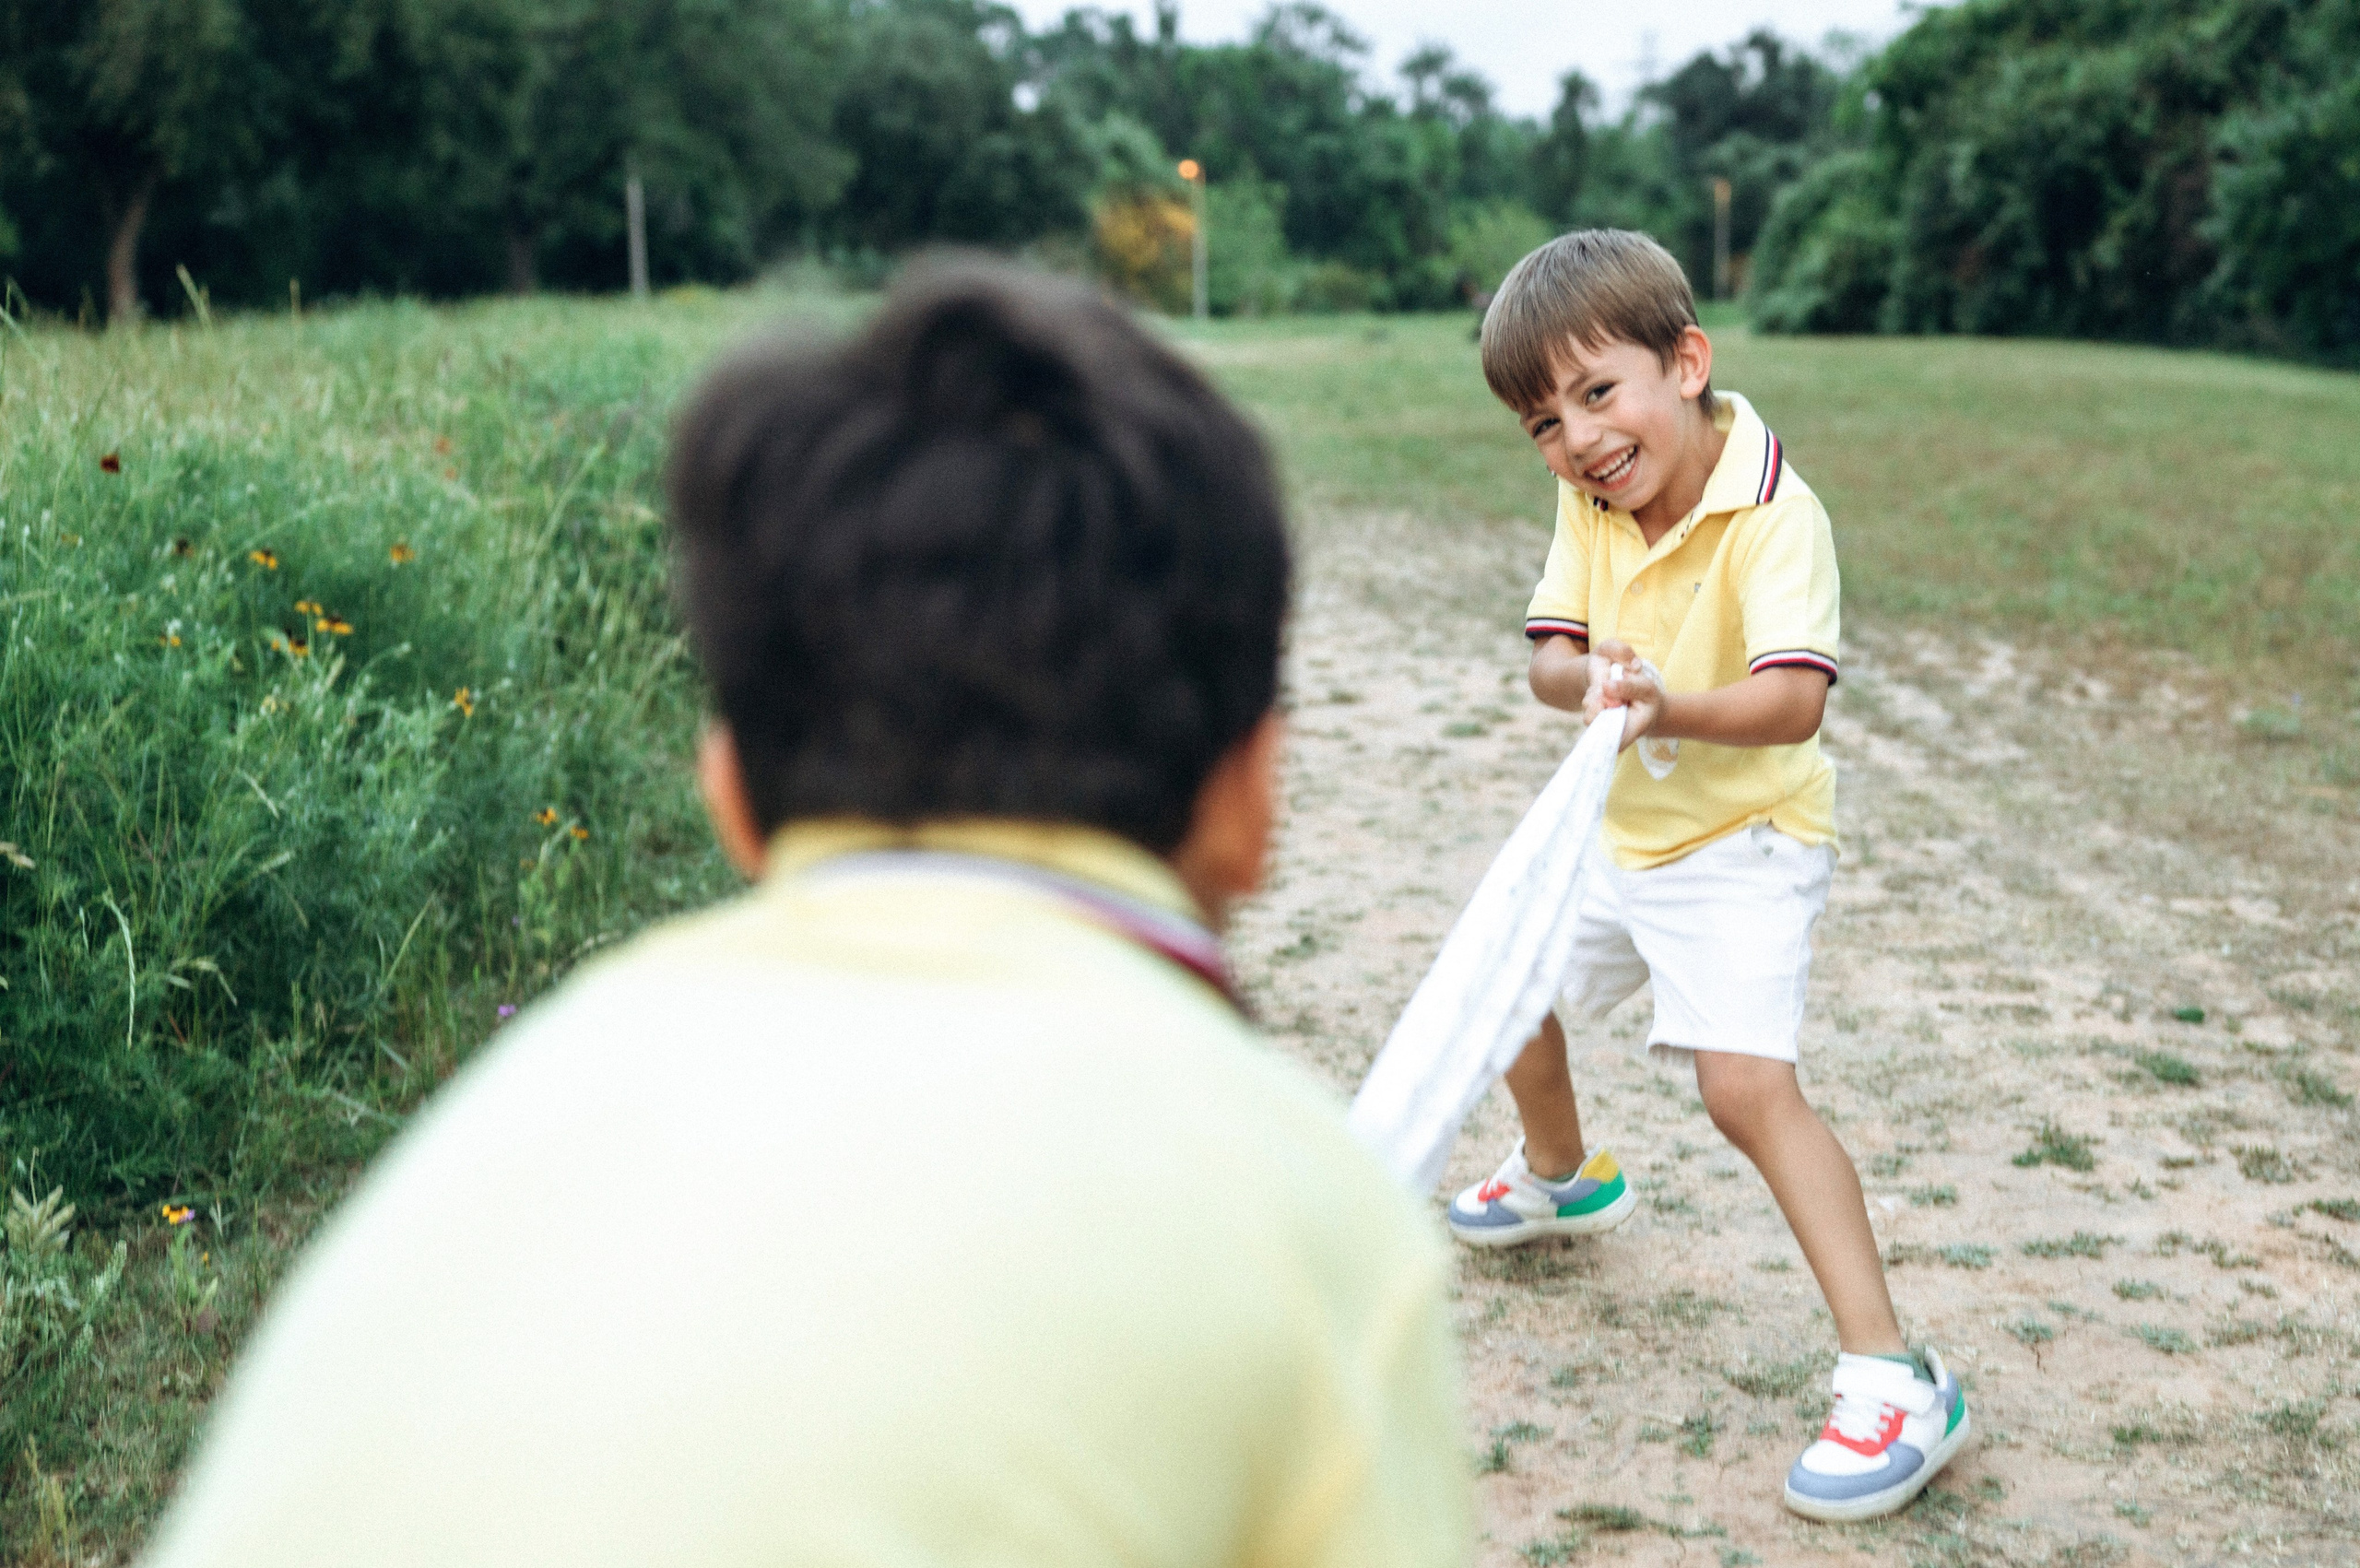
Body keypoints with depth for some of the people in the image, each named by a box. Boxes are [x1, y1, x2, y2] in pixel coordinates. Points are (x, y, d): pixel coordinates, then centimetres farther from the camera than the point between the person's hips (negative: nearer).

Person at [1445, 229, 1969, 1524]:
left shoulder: (1774, 516, -26)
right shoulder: (1591, 502, -4)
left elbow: (1794, 699, -36)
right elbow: (1548, 653, -9)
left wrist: (1666, 705, -54)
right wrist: (1587, 677, -32)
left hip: (1741, 843, -8)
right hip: (1616, 832, 8)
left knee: (1745, 1083, -23)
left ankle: (1892, 1380, -17)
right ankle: (1562, 1177, 54)